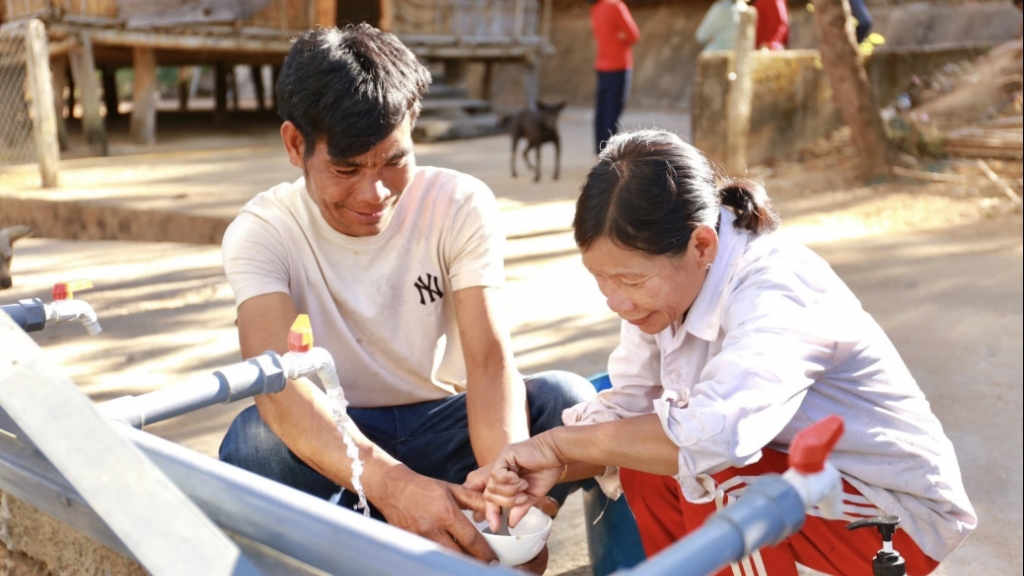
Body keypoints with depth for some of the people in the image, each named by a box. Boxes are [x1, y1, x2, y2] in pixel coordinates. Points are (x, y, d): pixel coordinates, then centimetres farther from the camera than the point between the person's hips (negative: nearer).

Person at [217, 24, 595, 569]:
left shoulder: (461, 205, -13)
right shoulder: (261, 233, -15)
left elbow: (491, 359, -24)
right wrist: (390, 483, -50)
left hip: (444, 428, 1)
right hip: (335, 441, 0)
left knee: (565, 398, -26)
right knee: (254, 441, -33)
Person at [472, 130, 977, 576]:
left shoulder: (775, 290, -31)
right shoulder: (669, 278, -8)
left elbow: (713, 435, -47)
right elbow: (626, 410, -6)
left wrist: (561, 442, -34)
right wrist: (553, 469, -26)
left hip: (895, 513, -7)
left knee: (712, 479, -29)